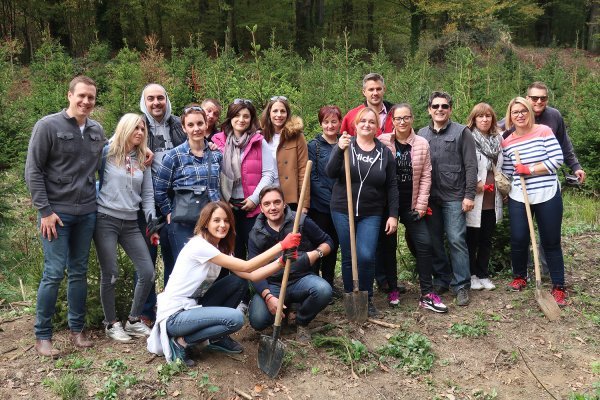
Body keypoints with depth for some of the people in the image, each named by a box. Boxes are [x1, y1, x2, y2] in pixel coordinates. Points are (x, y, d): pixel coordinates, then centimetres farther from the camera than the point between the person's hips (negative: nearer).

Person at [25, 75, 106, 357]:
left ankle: (77, 329, 21)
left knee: (79, 272, 11)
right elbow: (33, 170, -7)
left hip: (87, 213, 5)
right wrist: (45, 210, -12)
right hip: (56, 212, -5)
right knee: (54, 273, -4)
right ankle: (42, 336, 9)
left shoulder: (97, 130, 9)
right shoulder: (48, 126, -6)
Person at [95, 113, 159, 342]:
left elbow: (147, 195, 12)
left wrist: (152, 223, 4)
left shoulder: (143, 160, 11)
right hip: (106, 220, -5)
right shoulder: (107, 153, -4)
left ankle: (133, 320, 19)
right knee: (110, 275, 0)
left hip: (131, 223, 5)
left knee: (147, 273, 1)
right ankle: (111, 324, 19)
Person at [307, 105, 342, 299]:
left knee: (333, 245, 14)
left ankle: (329, 282, 27)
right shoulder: (314, 146, -4)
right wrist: (330, 200, -15)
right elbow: (312, 178, -9)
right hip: (319, 206, -4)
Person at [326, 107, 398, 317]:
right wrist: (340, 150, -27)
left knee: (366, 257, -11)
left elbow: (391, 186, 6)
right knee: (348, 257, 6)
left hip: (371, 214, 0)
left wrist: (393, 215, 1)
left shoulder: (385, 153, 5)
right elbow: (330, 173, -12)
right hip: (343, 210, 0)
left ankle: (367, 299, 10)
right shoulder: (345, 145, 1)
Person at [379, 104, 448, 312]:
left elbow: (425, 177, 1)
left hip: (412, 205, 1)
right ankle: (393, 289, 22)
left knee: (424, 244, -6)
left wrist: (420, 206, -4)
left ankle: (427, 294, 2)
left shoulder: (422, 144, 1)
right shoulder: (382, 142, -4)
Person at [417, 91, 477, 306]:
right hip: (429, 197, 4)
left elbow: (471, 166, -3)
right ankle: (441, 280, 23)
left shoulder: (462, 132, 0)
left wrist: (469, 195, -9)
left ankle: (461, 286, 6)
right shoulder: (421, 134, 11)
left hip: (454, 196, -4)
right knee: (434, 241, 9)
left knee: (456, 240, -4)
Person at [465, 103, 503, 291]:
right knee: (472, 239, 4)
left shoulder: (498, 139, 11)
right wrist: (475, 183, -17)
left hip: (492, 198, 6)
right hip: (475, 197, -6)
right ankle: (471, 275, 18)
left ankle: (483, 275, 25)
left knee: (487, 239, 13)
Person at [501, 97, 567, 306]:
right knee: (518, 240, 4)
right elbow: (507, 173, 9)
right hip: (519, 198, 2)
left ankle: (559, 287, 15)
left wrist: (530, 169, -13)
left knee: (551, 242, 4)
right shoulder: (507, 142, 6)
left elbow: (557, 159, -9)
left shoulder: (544, 131, -3)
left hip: (547, 196, -2)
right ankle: (520, 277, 29)